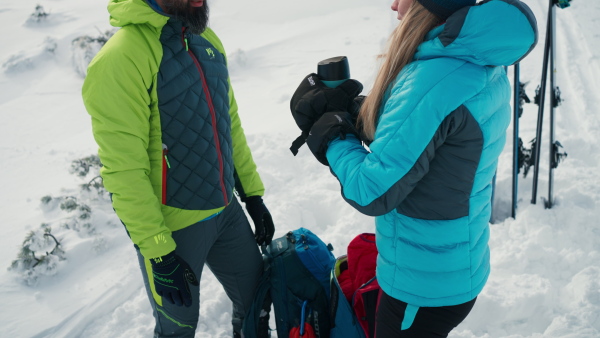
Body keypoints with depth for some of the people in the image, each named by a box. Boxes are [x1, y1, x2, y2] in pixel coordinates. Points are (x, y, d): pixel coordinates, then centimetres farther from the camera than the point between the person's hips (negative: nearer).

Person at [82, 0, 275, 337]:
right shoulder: (119, 59, -21)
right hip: (173, 229, -6)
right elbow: (124, 171, -21)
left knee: (258, 297, 20)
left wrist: (253, 195, 10)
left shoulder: (207, 40, 2)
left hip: (227, 210, 6)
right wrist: (159, 254, -17)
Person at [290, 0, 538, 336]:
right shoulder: (484, 63, -1)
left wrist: (330, 137, -10)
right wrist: (349, 110, -5)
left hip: (423, 283, -8)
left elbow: (372, 192, -25)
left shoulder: (435, 80, -30)